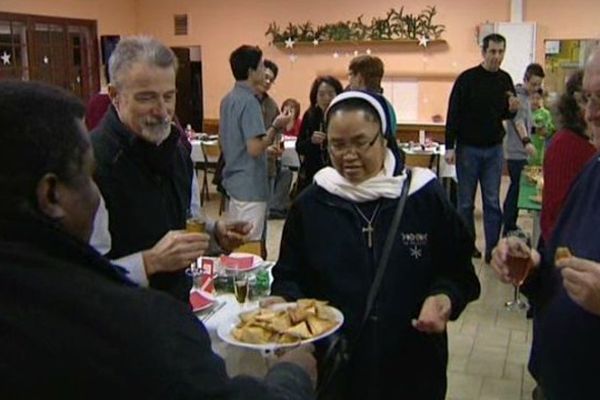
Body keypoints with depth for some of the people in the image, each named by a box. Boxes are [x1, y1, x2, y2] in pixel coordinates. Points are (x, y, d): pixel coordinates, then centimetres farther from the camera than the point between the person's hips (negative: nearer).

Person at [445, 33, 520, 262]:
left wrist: (512, 110, -9)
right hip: (468, 148, -3)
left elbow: (505, 115, 15)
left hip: (494, 149, 3)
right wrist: (450, 147, -13)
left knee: (492, 201, 4)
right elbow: (453, 114, -9)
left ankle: (492, 249, 9)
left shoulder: (505, 80, 5)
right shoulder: (467, 78, -8)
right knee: (466, 201, 6)